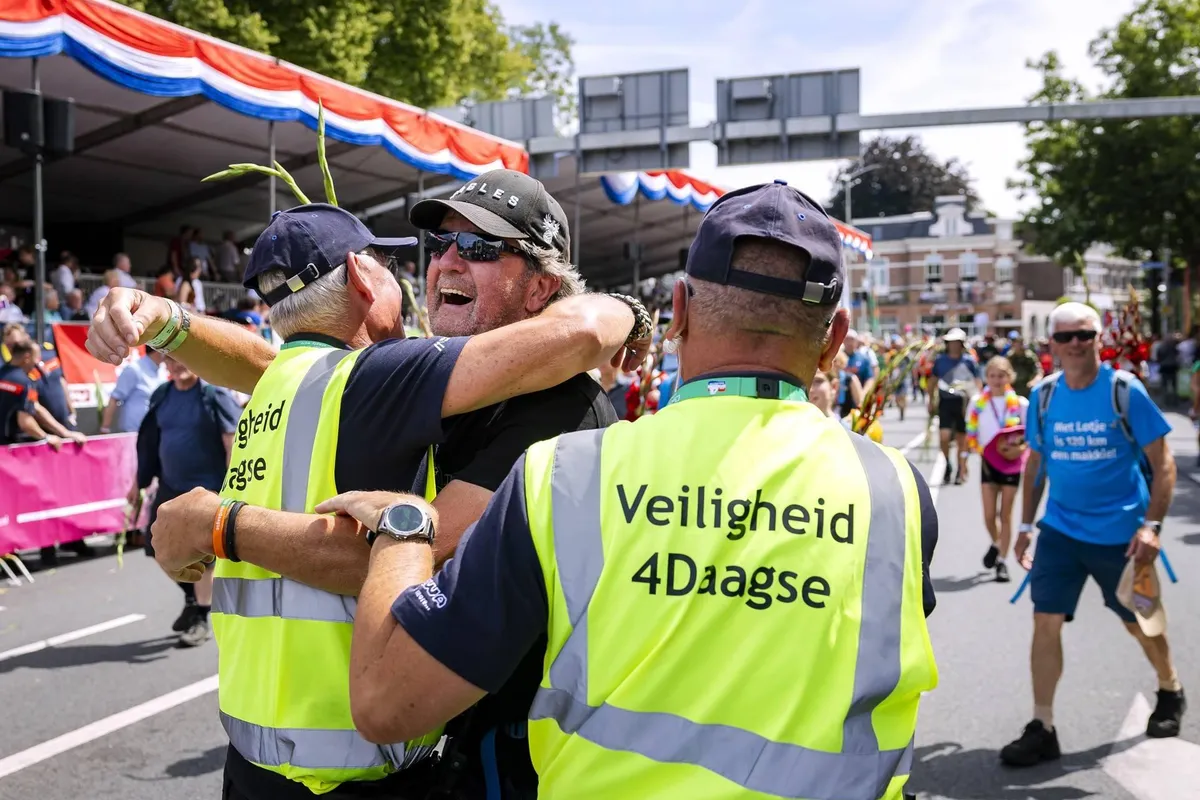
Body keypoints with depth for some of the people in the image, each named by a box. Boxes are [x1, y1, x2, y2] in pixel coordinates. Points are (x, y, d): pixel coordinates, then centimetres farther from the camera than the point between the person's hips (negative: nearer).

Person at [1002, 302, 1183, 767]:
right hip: (1060, 531, 3)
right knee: (1046, 621, -5)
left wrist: (1151, 525, -18)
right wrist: (1026, 526, 8)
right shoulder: (1043, 396, -1)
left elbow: (1162, 462, -9)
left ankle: (1171, 694, 43)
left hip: (1121, 533, -3)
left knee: (1139, 622, 14)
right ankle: (1042, 729, 3)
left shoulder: (1125, 390, -12)